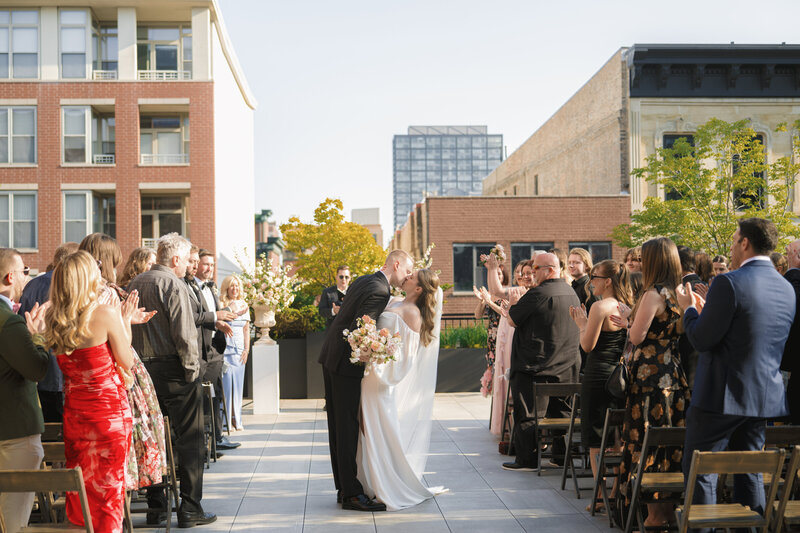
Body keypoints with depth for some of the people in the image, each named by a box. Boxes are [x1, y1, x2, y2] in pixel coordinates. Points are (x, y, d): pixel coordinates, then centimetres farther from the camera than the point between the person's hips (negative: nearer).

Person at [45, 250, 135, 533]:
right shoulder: (105, 314, -16)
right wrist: (124, 320, 2)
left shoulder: (54, 319, 0)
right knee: (108, 485, 6)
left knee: (79, 483, 16)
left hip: (73, 411, 5)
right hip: (109, 408, -5)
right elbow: (126, 362, -8)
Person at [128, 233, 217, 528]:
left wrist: (139, 362, 16)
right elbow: (184, 333, -18)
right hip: (173, 369, -7)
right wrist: (191, 369, -11)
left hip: (144, 368, 7)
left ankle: (155, 506, 18)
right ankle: (190, 508, 1)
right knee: (189, 439, 0)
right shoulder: (174, 285, -12)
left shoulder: (135, 284, 11)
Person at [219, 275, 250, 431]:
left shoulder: (244, 305, 14)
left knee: (238, 385, 5)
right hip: (225, 349, -4)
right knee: (226, 384, -6)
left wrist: (246, 349, 8)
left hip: (240, 350, 5)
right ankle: (225, 420, -1)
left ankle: (236, 420, 11)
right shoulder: (221, 304, -1)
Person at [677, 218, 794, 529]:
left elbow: (701, 340, -17)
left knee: (699, 471, 2)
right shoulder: (786, 288, 8)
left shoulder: (729, 283, -17)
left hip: (721, 396, -7)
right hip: (764, 397, 8)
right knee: (749, 472, 17)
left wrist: (690, 309, 2)